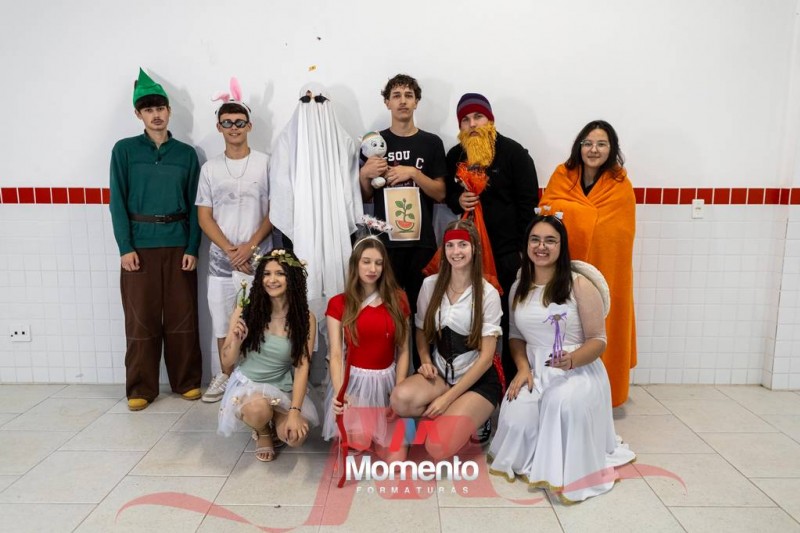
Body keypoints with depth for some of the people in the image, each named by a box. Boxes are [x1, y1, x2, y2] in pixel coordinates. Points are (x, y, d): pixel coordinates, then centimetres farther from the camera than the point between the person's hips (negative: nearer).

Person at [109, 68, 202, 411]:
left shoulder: (186, 153, 7)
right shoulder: (125, 150, 4)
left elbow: (194, 204, 6)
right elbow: (118, 201, 0)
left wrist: (192, 248, -3)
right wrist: (125, 247, -8)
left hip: (178, 244, 1)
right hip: (139, 245, -1)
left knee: (182, 316, 6)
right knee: (141, 319, 4)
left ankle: (187, 381, 19)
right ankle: (141, 388, 16)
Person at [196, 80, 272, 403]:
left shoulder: (266, 163, 1)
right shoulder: (210, 168, 8)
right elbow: (204, 217, 5)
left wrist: (250, 246, -11)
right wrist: (230, 250, -8)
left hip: (259, 257, -2)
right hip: (221, 257, 2)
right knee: (223, 319, 8)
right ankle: (225, 375, 24)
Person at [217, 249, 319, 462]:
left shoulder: (306, 319, -11)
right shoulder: (246, 310, -10)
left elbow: (302, 367, -13)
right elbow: (227, 362, -3)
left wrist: (295, 412, -22)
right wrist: (236, 342, -25)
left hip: (284, 389, 1)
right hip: (248, 383, -1)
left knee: (295, 437, -23)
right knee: (258, 409, -35)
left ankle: (274, 422, 16)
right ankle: (262, 433, 5)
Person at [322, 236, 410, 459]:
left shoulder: (398, 300, 4)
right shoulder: (338, 303, -2)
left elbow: (403, 351, 4)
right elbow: (336, 354, -8)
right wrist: (338, 392, -24)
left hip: (386, 380, 2)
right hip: (353, 380, -1)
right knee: (355, 442, -19)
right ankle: (354, 439, 17)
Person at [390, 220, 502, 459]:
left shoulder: (488, 294, -9)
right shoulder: (430, 285, 1)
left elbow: (486, 356, -10)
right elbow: (421, 330, 15)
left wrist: (448, 397, -16)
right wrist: (426, 361, -7)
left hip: (478, 379, -3)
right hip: (440, 372, 4)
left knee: (438, 448, -25)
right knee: (401, 398, -31)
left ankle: (471, 417, 7)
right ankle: (454, 417, -3)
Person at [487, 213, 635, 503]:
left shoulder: (580, 285, -7)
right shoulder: (518, 288, 9)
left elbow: (598, 340, -7)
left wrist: (572, 360, -28)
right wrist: (523, 368, -6)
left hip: (578, 370, -4)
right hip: (534, 371, 4)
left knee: (563, 402, -39)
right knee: (516, 420, -25)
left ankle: (561, 469, -10)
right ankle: (529, 460, 12)